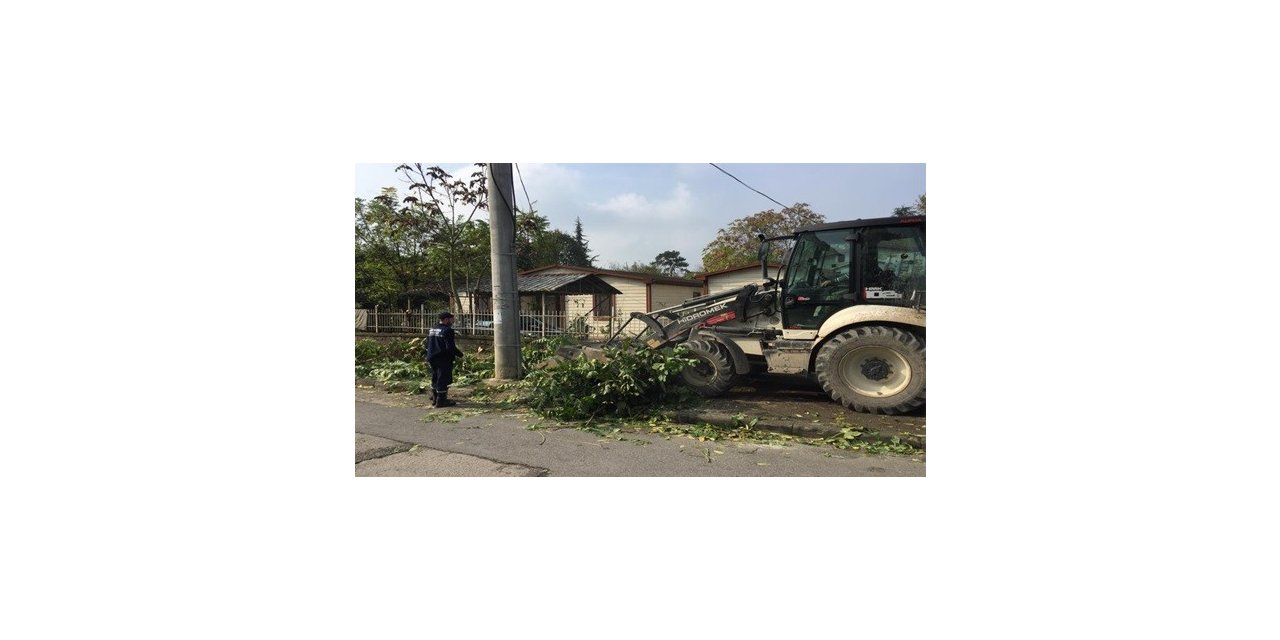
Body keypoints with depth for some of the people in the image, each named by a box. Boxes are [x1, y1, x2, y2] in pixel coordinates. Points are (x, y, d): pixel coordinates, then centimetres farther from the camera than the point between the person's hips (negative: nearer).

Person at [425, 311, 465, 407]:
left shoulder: (432, 330, 12)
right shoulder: (447, 331, -16)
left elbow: (427, 345, 16)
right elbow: (450, 347, -22)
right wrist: (460, 354, -9)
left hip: (432, 359, 9)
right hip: (443, 360, -9)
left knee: (435, 379, 18)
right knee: (443, 380, -1)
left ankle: (434, 399, 28)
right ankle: (441, 401, 3)